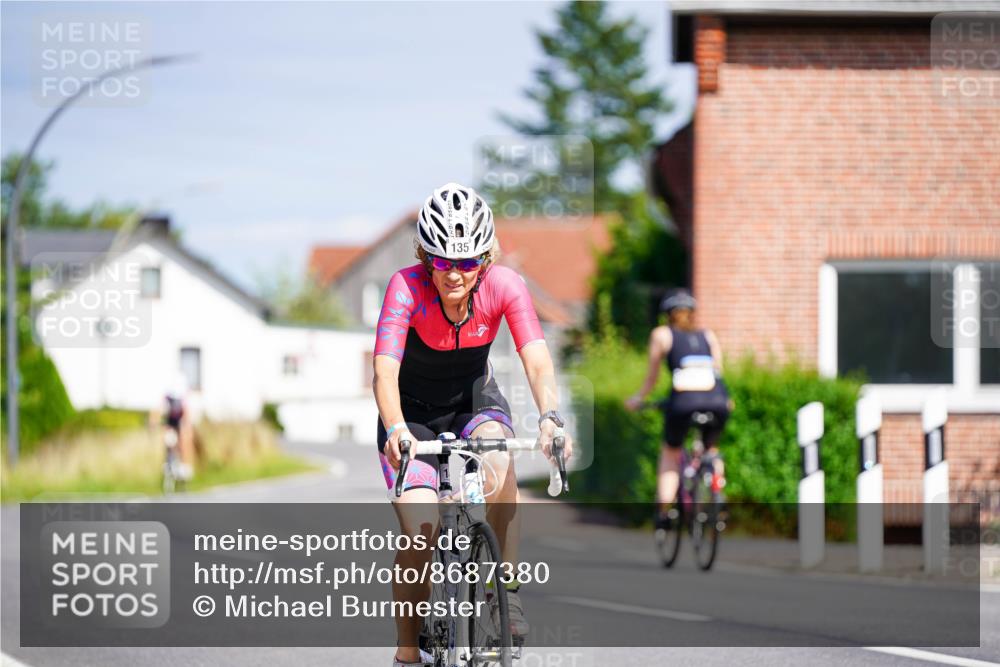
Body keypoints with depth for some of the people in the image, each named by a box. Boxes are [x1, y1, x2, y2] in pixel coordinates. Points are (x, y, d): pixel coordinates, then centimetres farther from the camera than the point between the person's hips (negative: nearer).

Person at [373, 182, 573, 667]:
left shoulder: (504, 286, -21)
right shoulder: (407, 287, -27)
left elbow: (537, 360, -30)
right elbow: (385, 371, -37)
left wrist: (549, 418, -49)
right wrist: (396, 430, -55)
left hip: (475, 402, 1)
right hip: (414, 412, -1)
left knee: (497, 459, -34)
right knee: (420, 534, -18)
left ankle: (506, 590, -19)